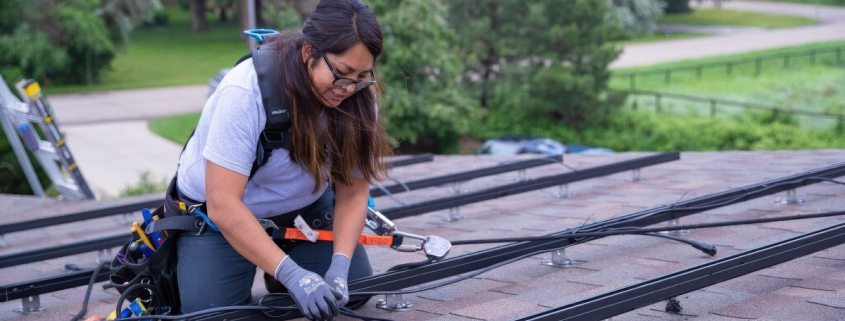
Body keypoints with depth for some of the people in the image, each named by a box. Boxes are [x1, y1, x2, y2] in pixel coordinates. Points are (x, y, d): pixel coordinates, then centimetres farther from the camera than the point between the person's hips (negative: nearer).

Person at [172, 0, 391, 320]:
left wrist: (340, 266, -30)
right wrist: (292, 275, -42)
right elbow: (223, 205, -35)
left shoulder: (358, 97, -19)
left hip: (304, 205, 4)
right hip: (218, 209, -4)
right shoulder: (245, 92, -33)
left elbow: (353, 192, -13)